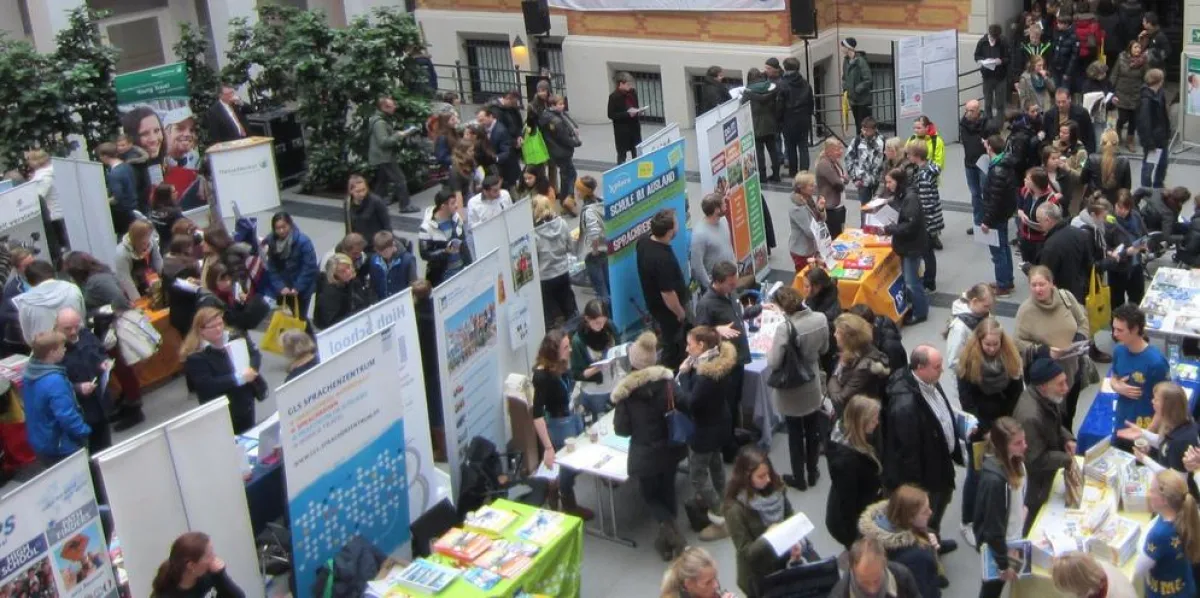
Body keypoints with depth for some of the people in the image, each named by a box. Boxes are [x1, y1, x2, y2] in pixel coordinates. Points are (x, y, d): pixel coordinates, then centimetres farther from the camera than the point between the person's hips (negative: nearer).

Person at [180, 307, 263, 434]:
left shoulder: (235, 337, -1)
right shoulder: (195, 357, -20)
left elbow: (255, 354, 0)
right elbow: (207, 386, -27)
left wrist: (251, 369, -24)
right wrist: (238, 378, -32)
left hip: (246, 403, 6)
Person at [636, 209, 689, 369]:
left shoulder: (644, 242, -11)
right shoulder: (663, 259, -39)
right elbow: (668, 294, -32)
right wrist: (680, 312, -14)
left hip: (654, 303, 9)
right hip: (667, 309, -9)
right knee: (673, 346, 13)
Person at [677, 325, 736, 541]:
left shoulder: (707, 373, -32)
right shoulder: (720, 360, -3)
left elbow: (691, 402, -29)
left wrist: (684, 374, -20)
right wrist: (691, 371, -5)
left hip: (706, 427, -10)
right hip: (718, 423, 10)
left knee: (697, 473, 1)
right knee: (714, 462, 27)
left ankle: (720, 521, 5)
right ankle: (717, 500, 47)